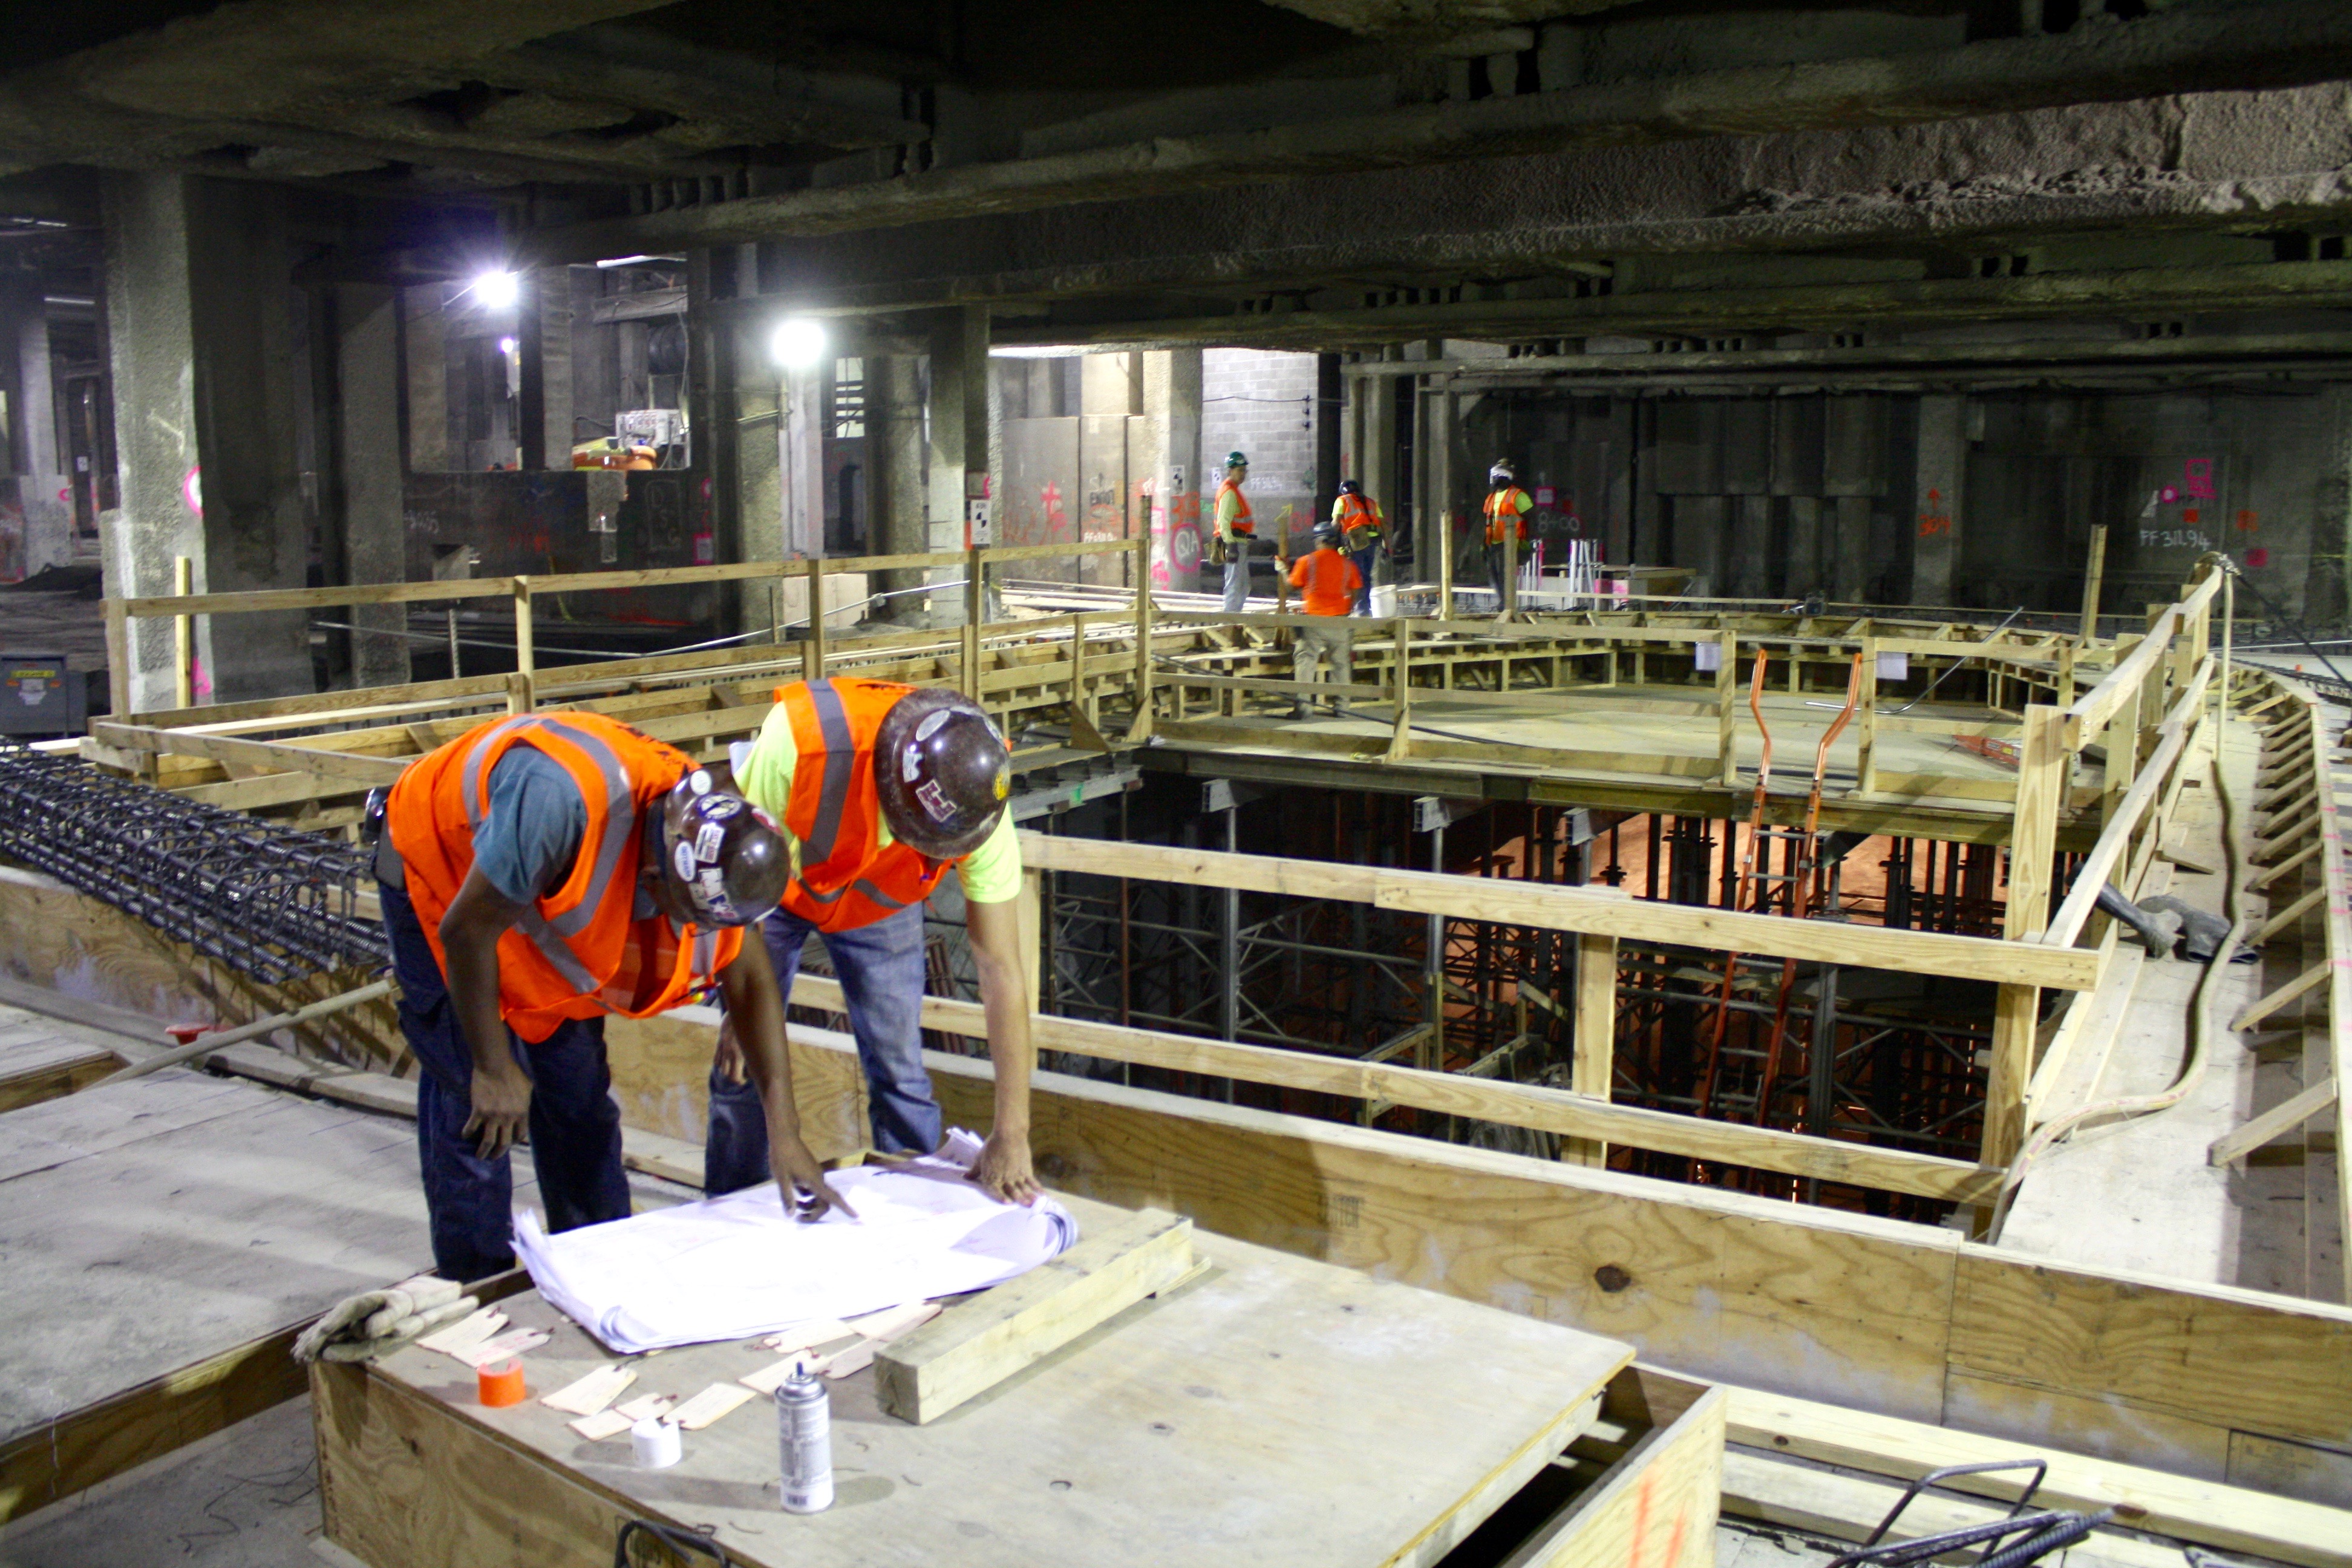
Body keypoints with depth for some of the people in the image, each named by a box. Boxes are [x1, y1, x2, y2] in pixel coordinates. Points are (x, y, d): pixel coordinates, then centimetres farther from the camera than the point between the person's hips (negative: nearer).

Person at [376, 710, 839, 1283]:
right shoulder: (561, 801, -44)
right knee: (475, 1102, -9)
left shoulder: (707, 832, -23)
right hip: (439, 871, -5)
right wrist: (494, 1069, -20)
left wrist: (784, 1134, -13)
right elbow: (466, 930, -32)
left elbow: (749, 976, -11)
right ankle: (476, 1288, 6)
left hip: (540, 900, 5)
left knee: (579, 1093, 6)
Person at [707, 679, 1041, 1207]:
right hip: (775, 886, -1)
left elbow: (1002, 972, -29)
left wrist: (1012, 1135, -28)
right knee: (743, 1062, -2)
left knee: (900, 1069, -3)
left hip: (881, 904, 1)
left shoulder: (978, 803, -34)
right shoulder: (801, 738, -42)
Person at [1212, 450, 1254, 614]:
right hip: (1234, 543, -11)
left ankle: (1235, 614, 19)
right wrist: (1231, 545, -27)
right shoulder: (1229, 492, -12)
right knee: (1234, 584, -11)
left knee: (1244, 585, 15)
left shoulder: (1234, 490, 20)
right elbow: (1224, 521, -21)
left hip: (1240, 544, 11)